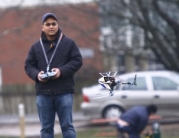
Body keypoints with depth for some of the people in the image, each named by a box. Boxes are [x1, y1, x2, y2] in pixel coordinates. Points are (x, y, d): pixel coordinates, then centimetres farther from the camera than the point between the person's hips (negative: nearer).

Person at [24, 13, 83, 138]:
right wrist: (37, 74, -10)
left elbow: (77, 61, 0)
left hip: (64, 92, -2)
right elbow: (29, 65, 12)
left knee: (67, 126, -1)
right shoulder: (36, 47, 11)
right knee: (46, 128, 5)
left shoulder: (69, 43, 5)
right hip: (43, 93, 2)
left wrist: (62, 71, -14)